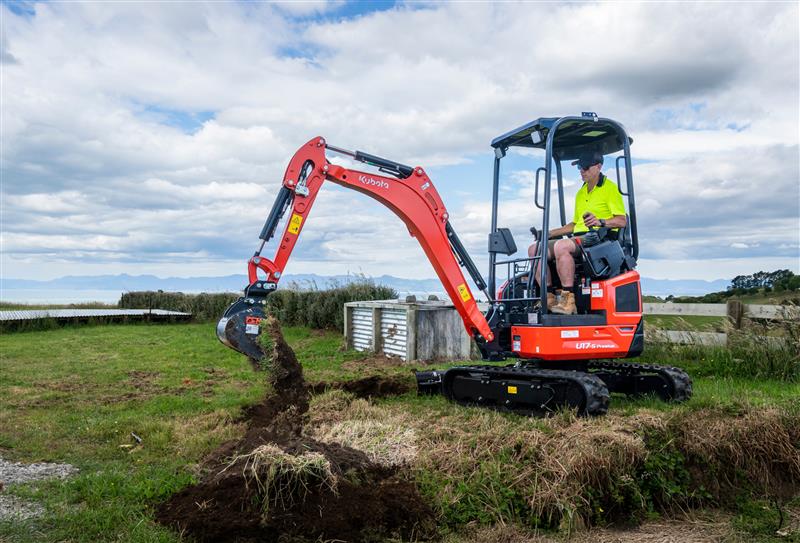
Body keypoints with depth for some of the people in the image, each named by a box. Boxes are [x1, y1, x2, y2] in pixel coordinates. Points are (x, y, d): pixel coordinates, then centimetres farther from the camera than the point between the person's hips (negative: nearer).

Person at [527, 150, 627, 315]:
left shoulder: (610, 188, 2)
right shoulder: (581, 193, 27)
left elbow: (622, 220, -7)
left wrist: (601, 222, -25)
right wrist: (550, 233, 20)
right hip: (578, 238, 8)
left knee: (561, 246, -38)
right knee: (534, 249, -10)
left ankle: (568, 300, -36)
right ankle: (549, 297, -17)